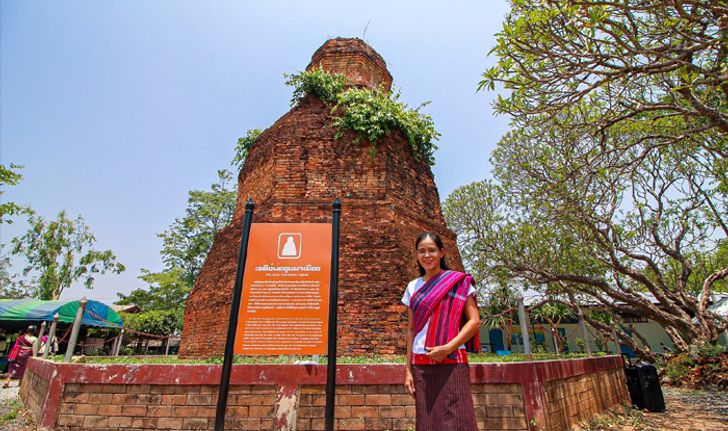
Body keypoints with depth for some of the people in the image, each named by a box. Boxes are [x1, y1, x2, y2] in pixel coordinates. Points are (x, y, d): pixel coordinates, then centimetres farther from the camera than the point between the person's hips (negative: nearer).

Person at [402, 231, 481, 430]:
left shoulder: (459, 281, 0)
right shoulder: (413, 287, 11)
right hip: (421, 365, 4)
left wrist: (448, 347, -16)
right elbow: (411, 330, 12)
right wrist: (408, 369, 8)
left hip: (452, 363, -3)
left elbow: (474, 321, -4)